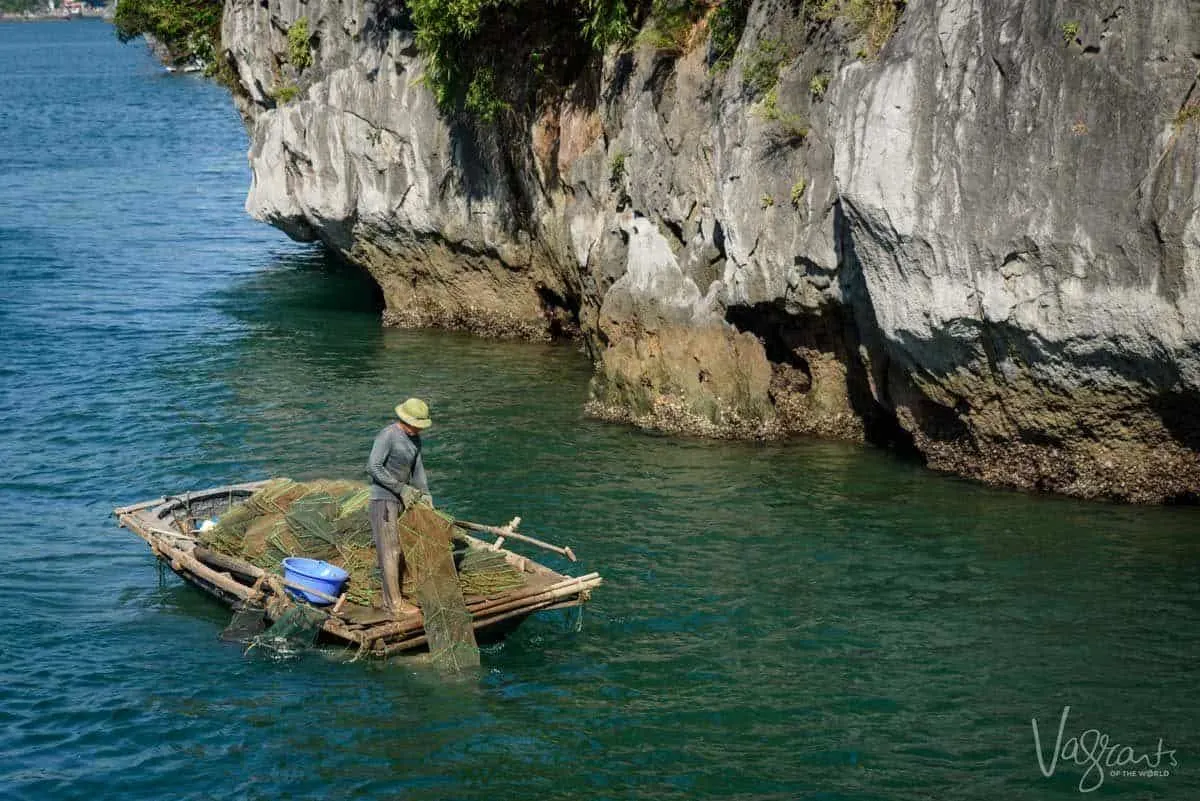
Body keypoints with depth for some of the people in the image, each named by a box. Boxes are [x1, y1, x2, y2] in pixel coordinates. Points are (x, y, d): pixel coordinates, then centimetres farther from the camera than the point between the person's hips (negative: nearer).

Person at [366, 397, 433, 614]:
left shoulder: (414, 438, 9)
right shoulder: (387, 436, -18)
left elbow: (417, 468, 12)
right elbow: (373, 467, -23)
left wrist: (424, 493, -4)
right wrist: (401, 488, -23)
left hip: (403, 499, 9)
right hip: (383, 500, -9)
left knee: (403, 550, 10)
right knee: (390, 551, -7)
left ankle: (390, 597, 18)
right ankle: (395, 603, -5)